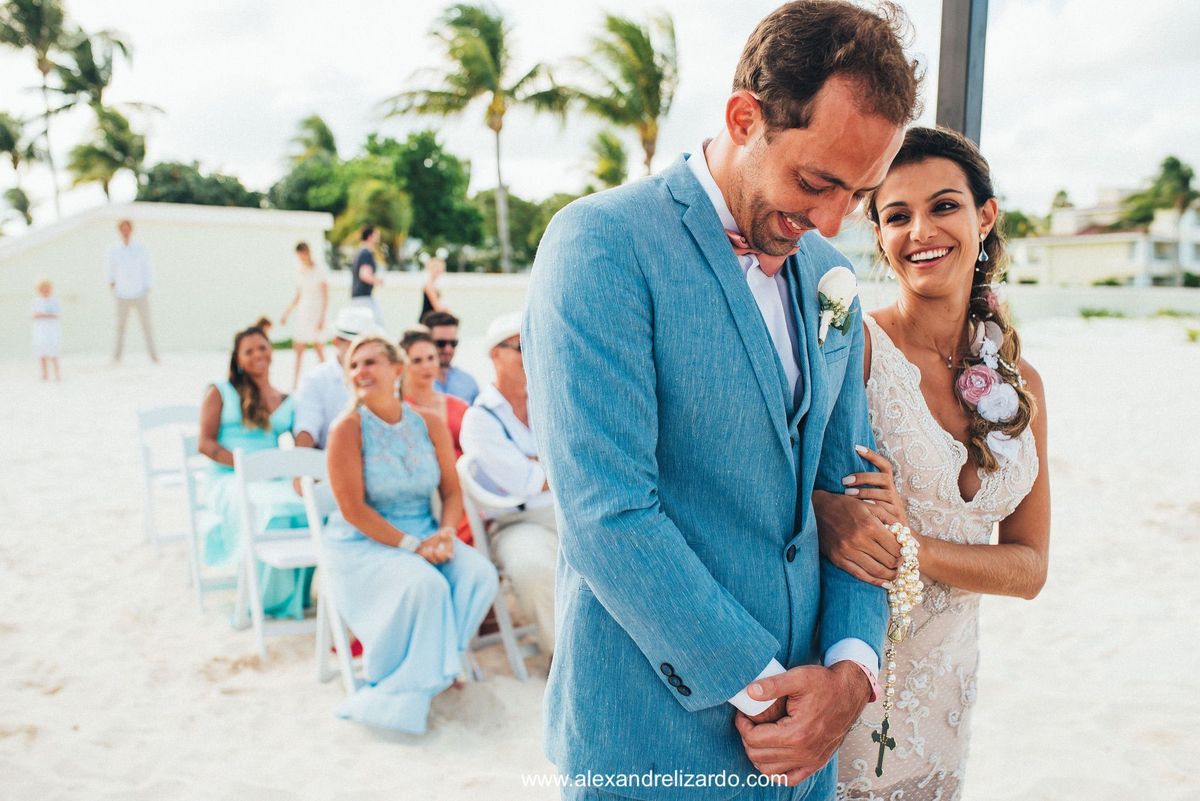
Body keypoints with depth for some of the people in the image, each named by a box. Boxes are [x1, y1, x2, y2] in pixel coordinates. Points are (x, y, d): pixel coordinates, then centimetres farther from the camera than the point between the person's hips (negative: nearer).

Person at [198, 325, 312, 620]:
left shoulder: (287, 402, 19)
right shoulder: (220, 393, 11)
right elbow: (206, 443, 2)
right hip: (229, 479, -3)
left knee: (309, 509, -33)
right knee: (272, 514, -37)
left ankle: (298, 594, -17)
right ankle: (271, 600, -20)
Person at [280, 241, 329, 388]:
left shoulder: (319, 270, -5)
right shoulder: (300, 273, 11)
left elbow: (326, 296, -7)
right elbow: (298, 297, 18)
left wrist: (322, 317, -14)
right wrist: (286, 313, 13)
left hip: (316, 312, -5)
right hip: (302, 313, 5)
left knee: (319, 348, -3)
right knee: (298, 349, 0)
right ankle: (295, 383, 2)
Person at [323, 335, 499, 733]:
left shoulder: (430, 424, 1)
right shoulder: (348, 429, -11)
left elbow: (452, 490, 4)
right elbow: (353, 509, -15)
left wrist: (445, 533, -16)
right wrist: (412, 545, -20)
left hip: (424, 534, 5)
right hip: (363, 542, -5)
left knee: (479, 574, -19)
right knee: (424, 585, -31)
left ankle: (434, 665, 0)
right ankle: (402, 688, -8)